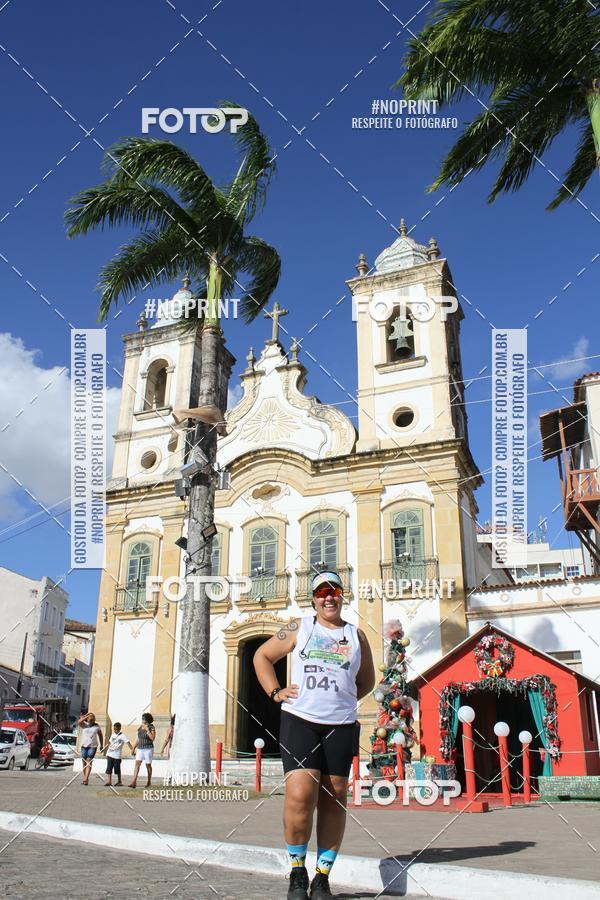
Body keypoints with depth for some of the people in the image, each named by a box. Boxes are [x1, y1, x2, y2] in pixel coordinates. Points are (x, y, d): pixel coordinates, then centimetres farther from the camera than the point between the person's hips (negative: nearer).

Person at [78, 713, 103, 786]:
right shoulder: (84, 725, 4)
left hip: (93, 746, -2)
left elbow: (100, 735, 15)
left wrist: (101, 745, 12)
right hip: (84, 745, 2)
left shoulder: (97, 726, 6)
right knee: (84, 762, 8)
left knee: (89, 761, -15)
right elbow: (79, 722, -18)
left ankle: (86, 778, -24)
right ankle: (85, 778, 20)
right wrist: (87, 716, -16)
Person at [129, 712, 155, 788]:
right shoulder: (140, 727, 9)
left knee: (148, 765, 4)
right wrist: (133, 748, 16)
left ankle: (149, 781, 20)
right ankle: (134, 782, -14)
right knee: (137, 763, -9)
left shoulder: (151, 728, -8)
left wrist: (147, 730, -23)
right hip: (140, 748, 5)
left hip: (148, 749, -5)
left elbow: (152, 738, -21)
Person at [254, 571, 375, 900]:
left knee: (334, 798, 3)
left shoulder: (356, 635, 12)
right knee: (300, 795, -13)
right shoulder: (299, 628, 8)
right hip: (299, 721, -2)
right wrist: (276, 692, 3)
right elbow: (262, 655, 14)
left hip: (341, 725, 2)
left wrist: (341, 698, 10)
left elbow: (367, 680, 24)